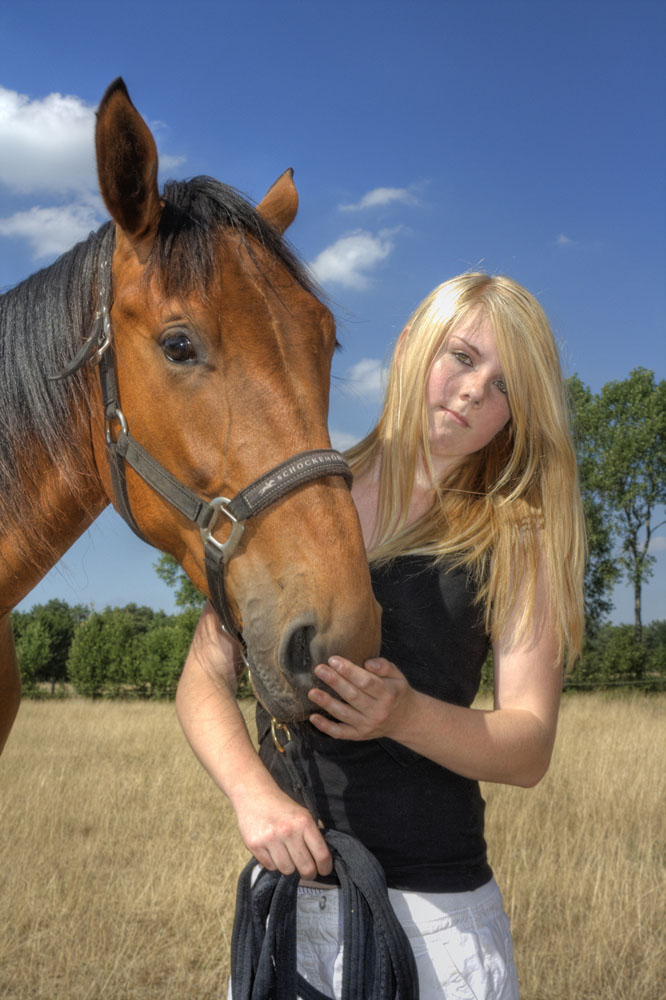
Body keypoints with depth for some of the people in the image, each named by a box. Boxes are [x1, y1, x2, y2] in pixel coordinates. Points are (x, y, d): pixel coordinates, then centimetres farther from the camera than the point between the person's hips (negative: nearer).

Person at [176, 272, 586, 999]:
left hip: (434, 910, -2)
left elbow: (529, 751, -7)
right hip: (286, 891, 2)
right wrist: (251, 791, -18)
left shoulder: (514, 540, -2)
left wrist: (405, 714, -26)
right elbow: (204, 678, 1)